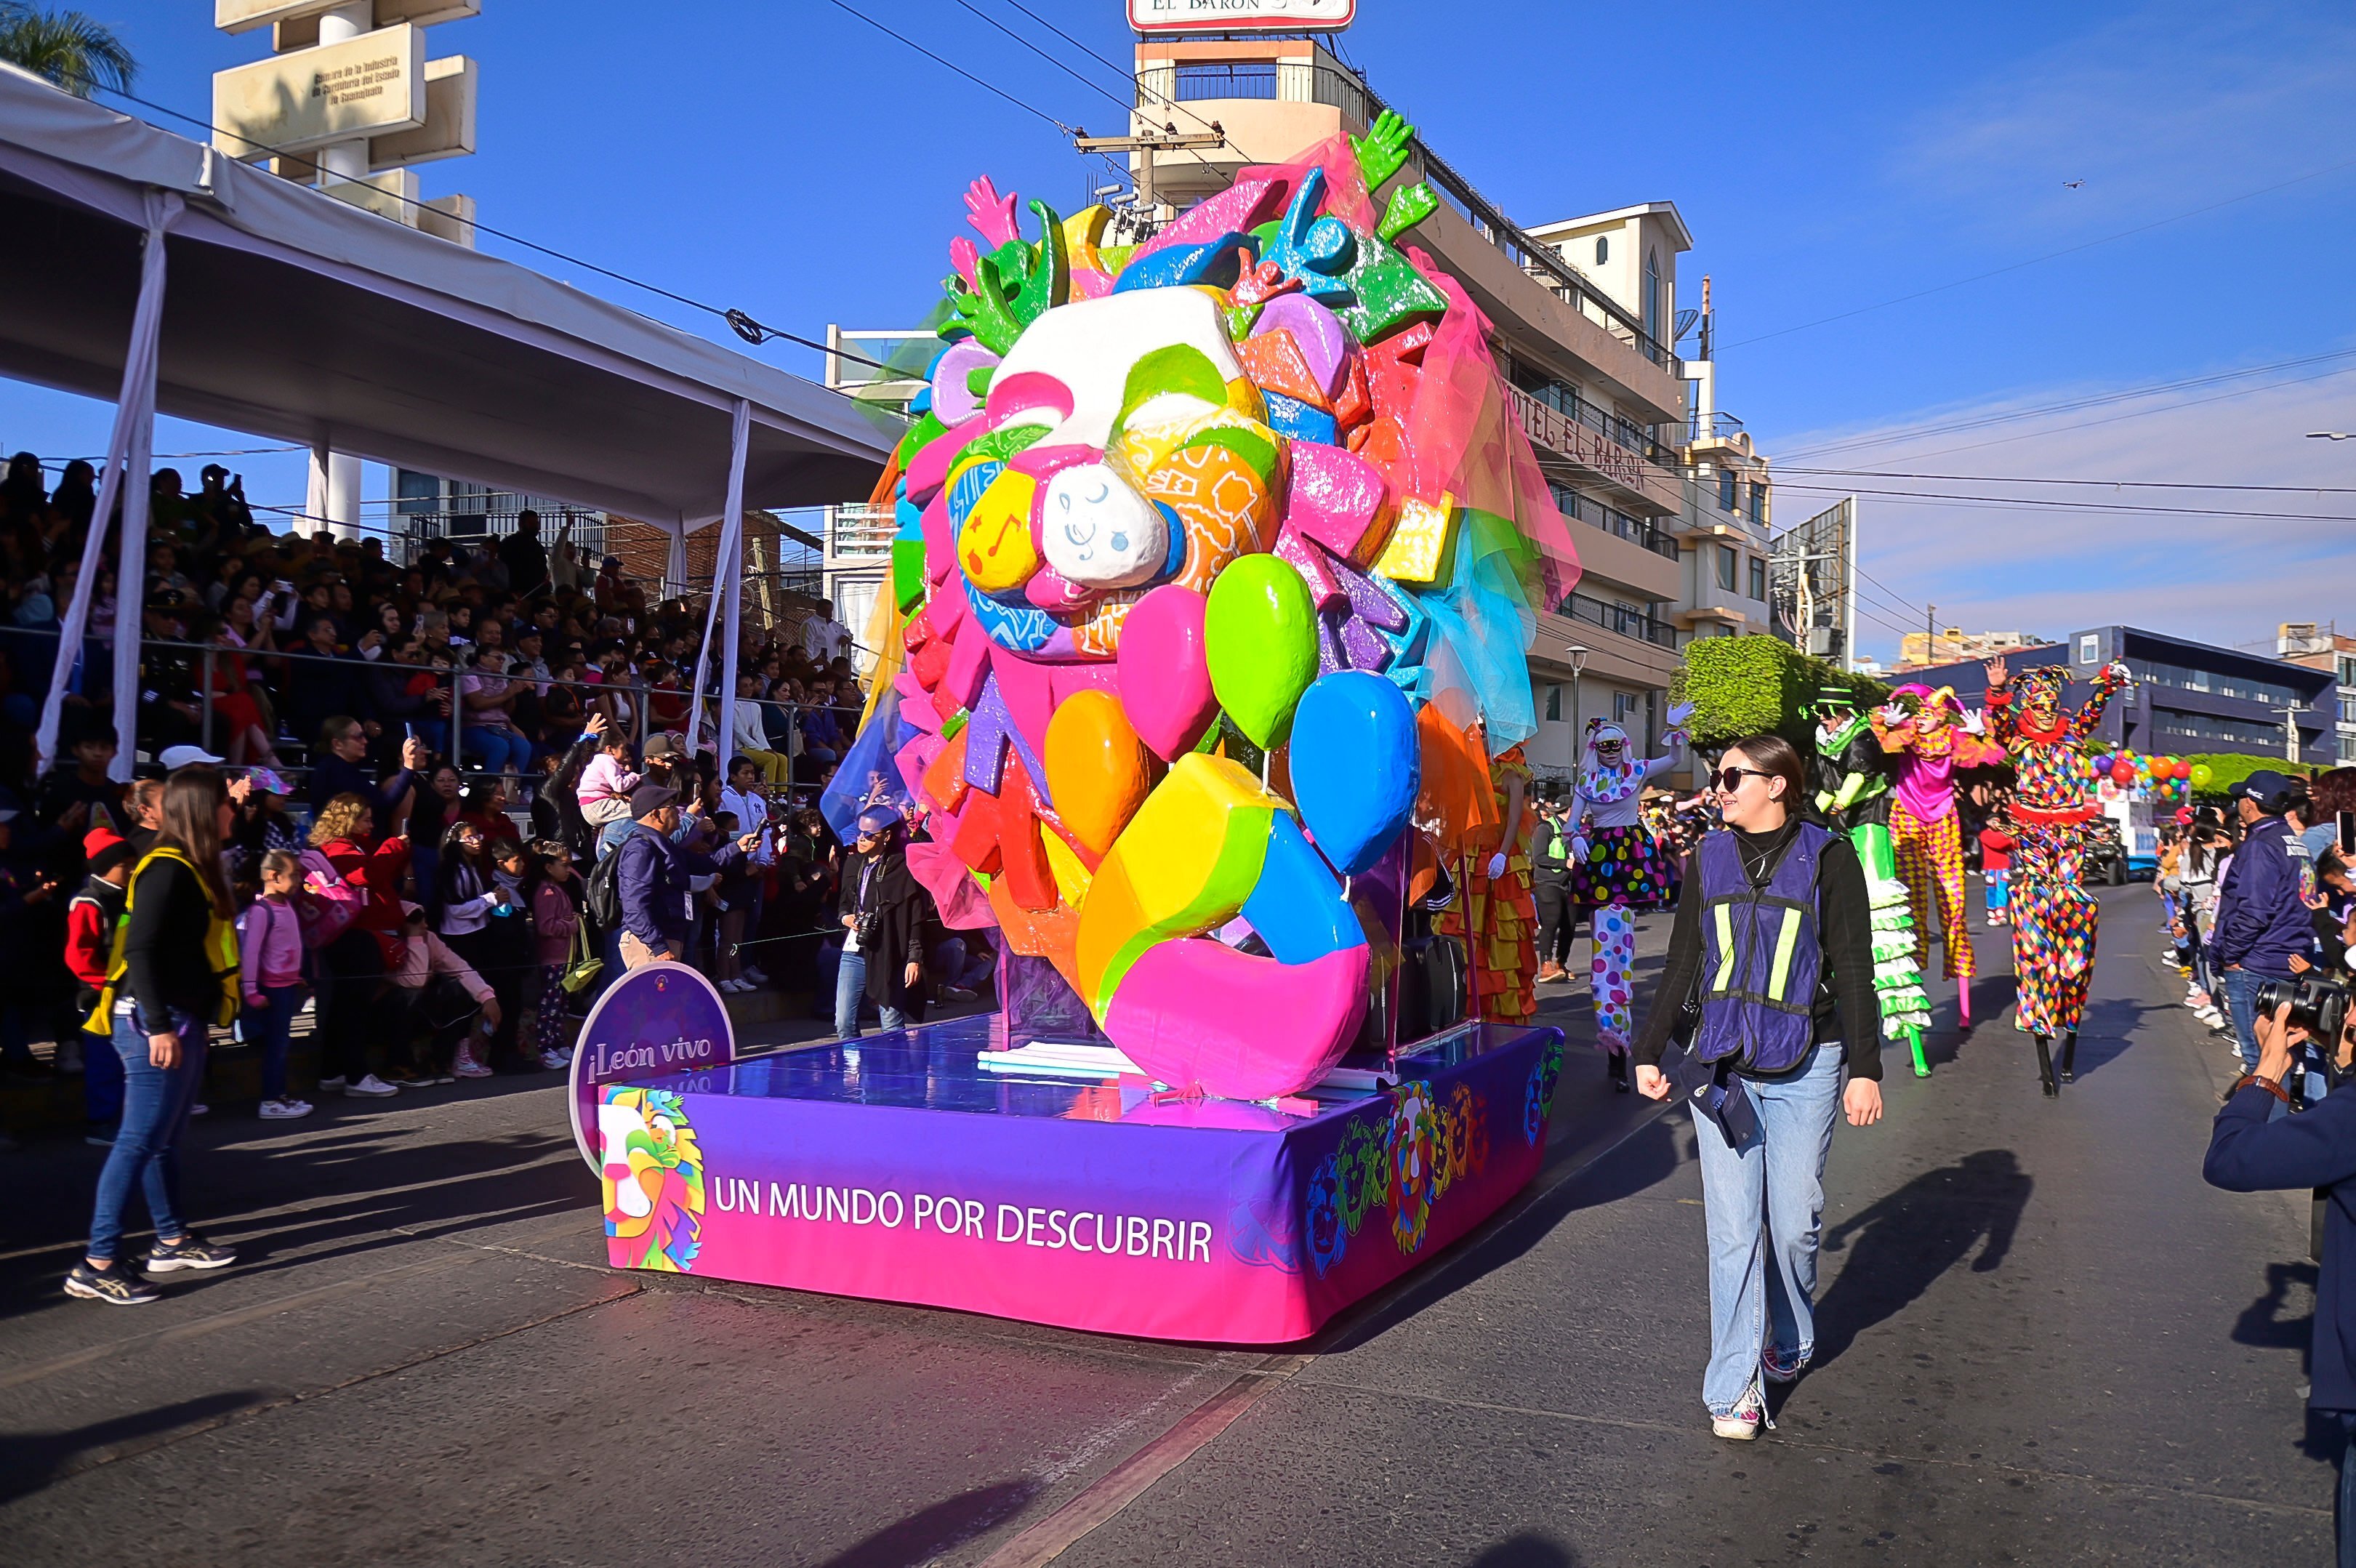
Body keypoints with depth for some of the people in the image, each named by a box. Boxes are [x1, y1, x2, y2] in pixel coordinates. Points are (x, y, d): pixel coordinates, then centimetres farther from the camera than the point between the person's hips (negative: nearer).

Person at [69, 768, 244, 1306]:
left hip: (183, 1022, 10)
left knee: (164, 1137, 17)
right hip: (155, 1025, -10)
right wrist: (159, 1026, -23)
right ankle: (97, 1264, -4)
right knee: (139, 1140, -7)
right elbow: (140, 951, -21)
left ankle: (173, 1241, 27)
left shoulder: (191, 869, 14)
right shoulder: (168, 869, -15)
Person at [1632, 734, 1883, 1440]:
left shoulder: (1827, 859, -1)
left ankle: (1791, 1339, 32)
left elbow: (1853, 972, -1)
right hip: (1722, 1063, 2)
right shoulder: (1708, 860, 9)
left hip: (1804, 1068, -2)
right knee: (1732, 1227, 0)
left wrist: (1865, 1069, -6)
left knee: (1794, 1221, 5)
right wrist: (1650, 1052, 11)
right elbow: (1682, 965, 14)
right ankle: (1734, 1385, 6)